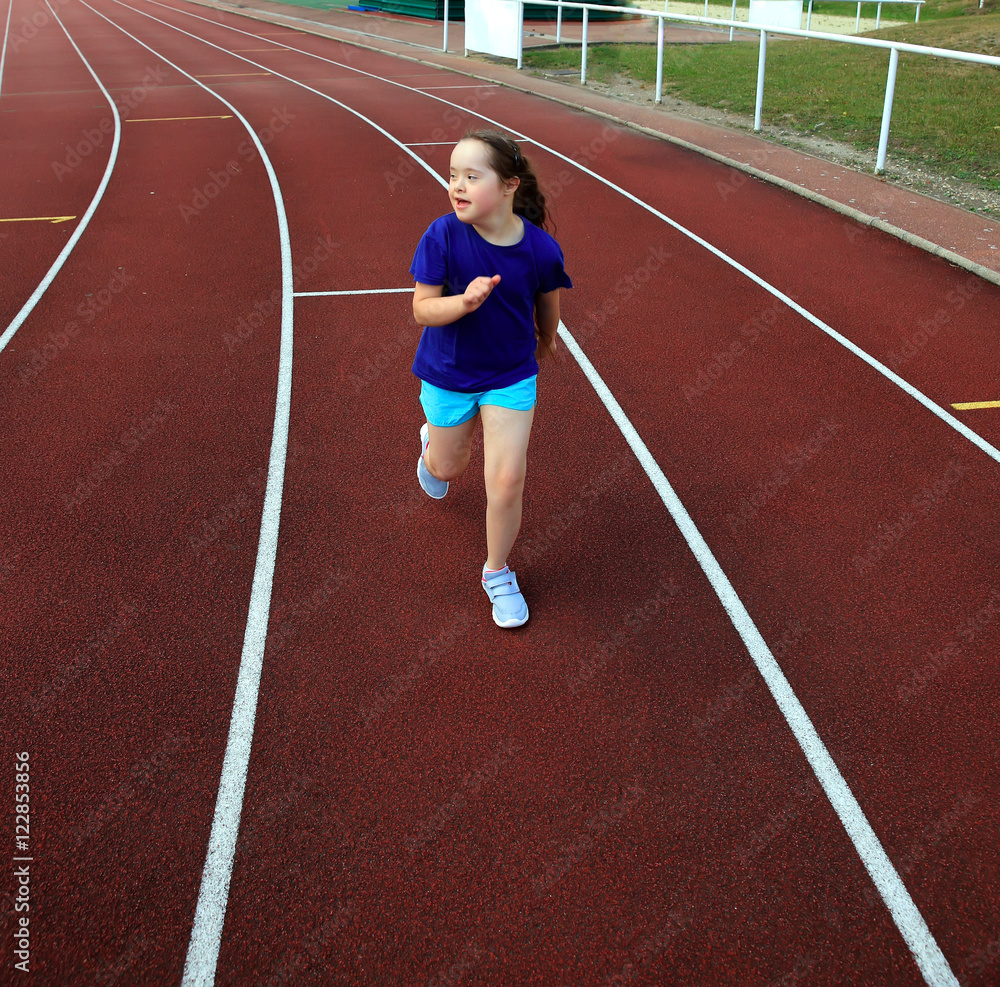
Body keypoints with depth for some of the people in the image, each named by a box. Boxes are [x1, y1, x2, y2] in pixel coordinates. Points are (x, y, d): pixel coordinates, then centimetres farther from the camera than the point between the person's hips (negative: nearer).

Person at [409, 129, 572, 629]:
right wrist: (465, 301, -39)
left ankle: (497, 572, 18)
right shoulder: (443, 236, -23)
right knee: (448, 468, 21)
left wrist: (547, 340, 19)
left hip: (511, 375, 0)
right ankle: (434, 439, 61)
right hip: (447, 373, 0)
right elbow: (422, 307, -19)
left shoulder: (541, 248, -19)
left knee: (506, 479, -7)